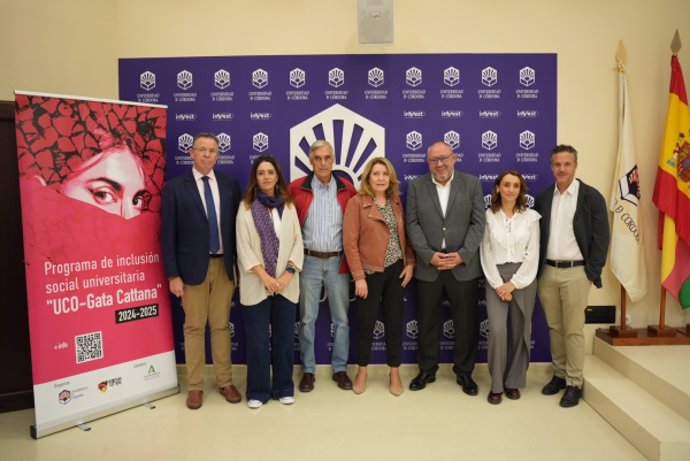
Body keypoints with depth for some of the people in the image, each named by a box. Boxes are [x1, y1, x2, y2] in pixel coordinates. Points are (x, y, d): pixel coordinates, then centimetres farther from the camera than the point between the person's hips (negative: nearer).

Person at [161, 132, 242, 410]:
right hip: (192, 266, -2)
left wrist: (239, 265, 4)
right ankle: (195, 386, 21)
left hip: (224, 265, 2)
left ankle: (225, 382, 24)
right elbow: (168, 234, -4)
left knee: (222, 325, 11)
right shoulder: (175, 187, -2)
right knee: (194, 327, 7)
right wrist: (173, 274, -8)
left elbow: (236, 227, 7)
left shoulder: (230, 185, 5)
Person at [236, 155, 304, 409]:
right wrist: (265, 277, -13)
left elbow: (297, 242, 3)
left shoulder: (289, 206, 7)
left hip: (286, 284, 2)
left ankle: (283, 388, 24)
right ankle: (258, 390, 20)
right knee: (258, 340, 5)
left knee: (284, 338, 9)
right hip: (256, 285, -2)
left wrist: (288, 273, -9)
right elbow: (243, 248, -5)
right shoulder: (246, 207, 0)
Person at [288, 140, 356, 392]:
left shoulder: (346, 188, 1)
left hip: (338, 261, 1)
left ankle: (340, 369, 24)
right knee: (307, 319, 7)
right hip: (309, 261, -1)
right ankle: (308, 370, 23)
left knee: (341, 319, 9)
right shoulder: (297, 188, -3)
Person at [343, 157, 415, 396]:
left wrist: (410, 262, 0)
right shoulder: (357, 202, -8)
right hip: (370, 271, -4)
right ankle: (362, 372, 26)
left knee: (395, 322, 10)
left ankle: (395, 374, 25)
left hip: (396, 270, 4)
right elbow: (350, 242, -11)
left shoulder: (396, 202, 8)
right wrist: (358, 276, -14)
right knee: (366, 323, 7)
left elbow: (404, 235, 12)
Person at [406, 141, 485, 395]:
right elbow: (413, 224, -1)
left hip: (464, 266, 0)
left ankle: (464, 371, 28)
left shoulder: (472, 183, 2)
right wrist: (429, 255, -12)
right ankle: (427, 370, 29)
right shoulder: (416, 186, 4)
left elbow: (478, 223, -2)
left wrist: (463, 254, -13)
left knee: (466, 323, 9)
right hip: (428, 266, 1)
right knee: (427, 322, 12)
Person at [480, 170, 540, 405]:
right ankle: (496, 384, 6)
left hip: (523, 279, 1)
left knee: (519, 332, 6)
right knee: (497, 330, -11)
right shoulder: (488, 216, 1)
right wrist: (498, 284, -8)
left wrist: (513, 283, -9)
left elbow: (532, 254, -2)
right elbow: (486, 254, 0)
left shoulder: (531, 216, 2)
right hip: (496, 279, -1)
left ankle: (513, 381, 23)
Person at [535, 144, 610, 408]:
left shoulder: (591, 196, -4)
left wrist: (592, 273, -9)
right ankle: (559, 374, 27)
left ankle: (574, 383, 14)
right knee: (554, 328, 13)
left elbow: (601, 237, -5)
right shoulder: (543, 197, 8)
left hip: (575, 272, -4)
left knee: (573, 330, 2)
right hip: (547, 272, 4)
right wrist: (536, 270, 5)